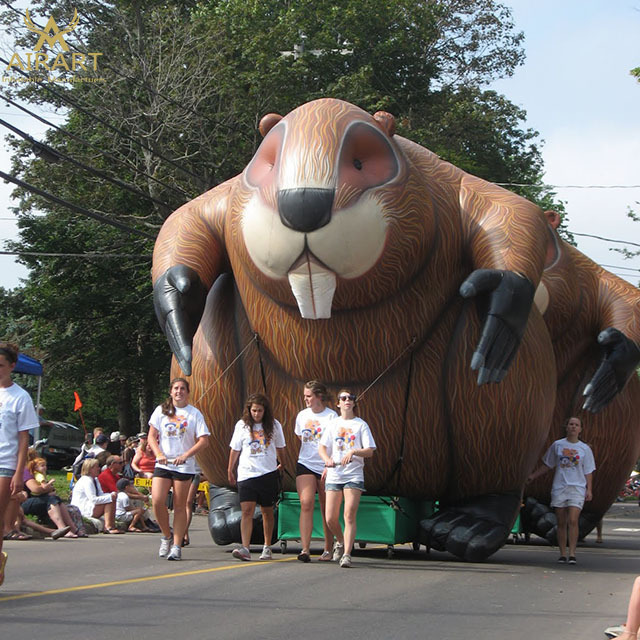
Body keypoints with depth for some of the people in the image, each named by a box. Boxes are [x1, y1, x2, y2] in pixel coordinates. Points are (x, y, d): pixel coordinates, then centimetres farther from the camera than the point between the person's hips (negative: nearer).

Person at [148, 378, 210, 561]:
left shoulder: (194, 413, 3)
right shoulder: (161, 410, 9)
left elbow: (203, 441, -1)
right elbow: (152, 436, 9)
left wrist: (186, 455, -14)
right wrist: (159, 454, -8)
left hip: (184, 466, -2)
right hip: (163, 464, 2)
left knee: (180, 506, 0)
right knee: (157, 501, -13)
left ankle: (177, 546, 6)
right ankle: (166, 536, 9)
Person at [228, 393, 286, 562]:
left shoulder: (274, 425, 4)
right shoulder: (242, 425, 4)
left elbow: (279, 448, 16)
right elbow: (235, 449, 11)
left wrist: (281, 464, 9)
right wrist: (230, 470, 13)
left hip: (268, 474, 1)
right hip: (246, 474, -1)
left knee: (267, 512, 9)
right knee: (247, 511, -12)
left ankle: (267, 547, 21)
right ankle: (245, 549, -19)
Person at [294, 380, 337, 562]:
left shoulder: (331, 416, -5)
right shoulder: (302, 415, 9)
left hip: (326, 467, -3)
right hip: (305, 465, 3)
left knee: (326, 510, 6)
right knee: (306, 504, -14)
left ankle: (328, 550, 18)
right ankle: (305, 549, -19)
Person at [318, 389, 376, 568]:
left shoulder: (361, 425, 5)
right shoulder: (332, 424, 12)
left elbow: (369, 451, -2)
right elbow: (322, 447, 6)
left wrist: (353, 452, -19)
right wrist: (327, 459, -15)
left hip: (354, 475, -2)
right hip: (333, 474, 3)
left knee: (349, 516, -13)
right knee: (331, 519, 1)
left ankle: (347, 554, -13)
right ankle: (340, 542, 29)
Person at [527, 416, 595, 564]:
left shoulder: (585, 449, 5)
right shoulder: (557, 445, 7)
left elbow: (588, 472, 6)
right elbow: (547, 465, 18)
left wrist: (589, 490, -3)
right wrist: (533, 476, 17)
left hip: (577, 488, -2)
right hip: (559, 488, 2)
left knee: (573, 521, -14)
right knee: (561, 523, 3)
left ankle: (572, 554, -11)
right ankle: (562, 554, 8)